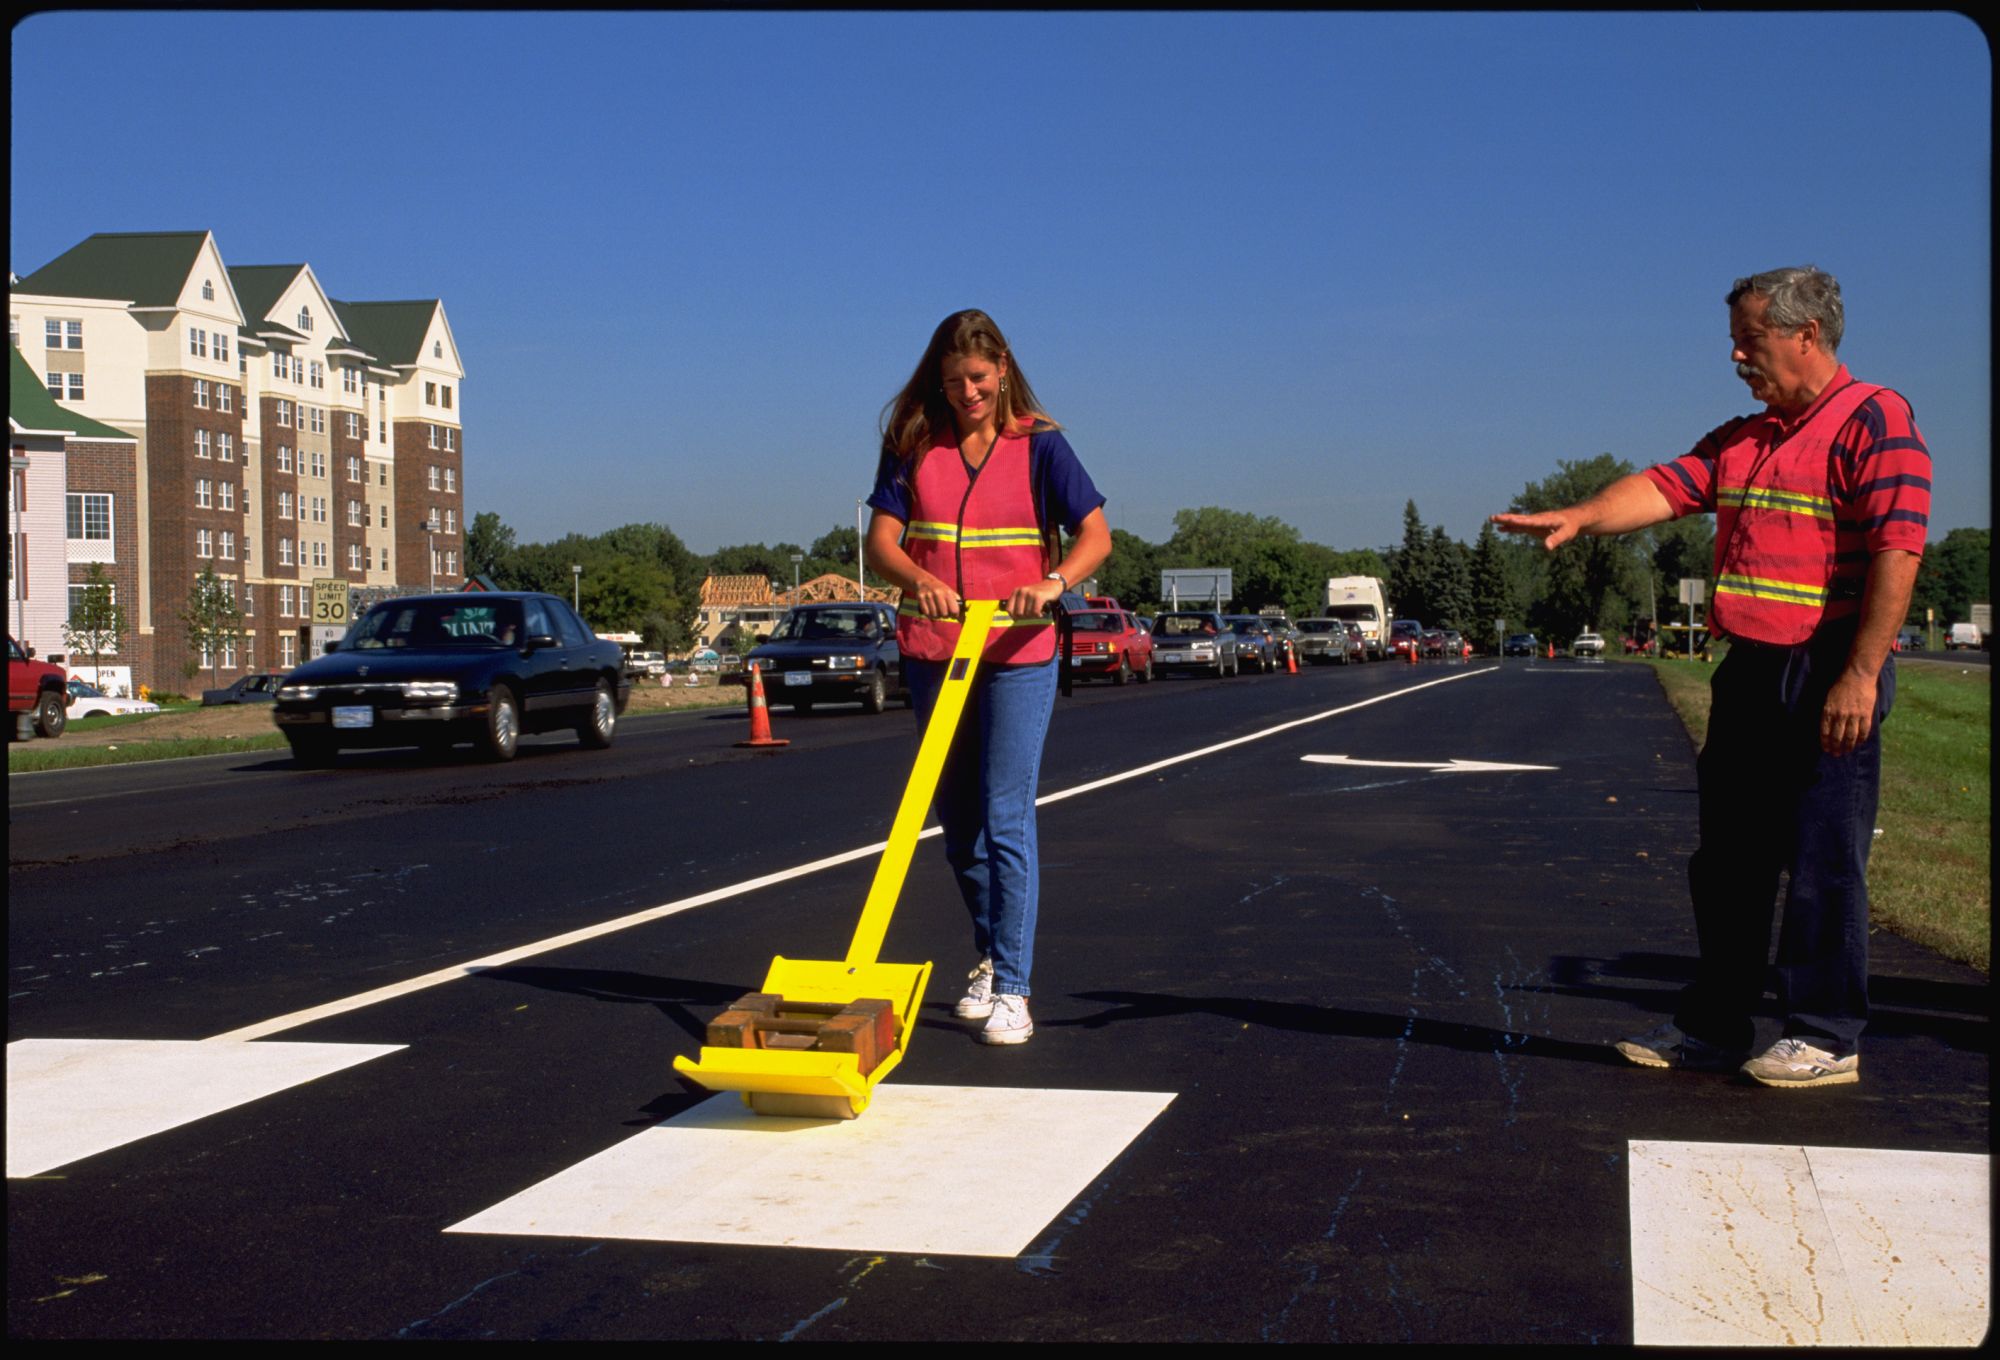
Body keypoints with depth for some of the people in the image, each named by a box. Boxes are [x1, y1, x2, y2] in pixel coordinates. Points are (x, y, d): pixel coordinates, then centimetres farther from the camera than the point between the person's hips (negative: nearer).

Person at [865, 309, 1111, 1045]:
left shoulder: (1039, 444, -1)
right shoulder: (912, 444, 5)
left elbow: (1096, 536, -8)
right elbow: (882, 540, -5)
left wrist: (1052, 583, -29)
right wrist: (919, 581, -27)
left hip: (1018, 653, -3)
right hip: (931, 652, 3)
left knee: (1007, 819, -9)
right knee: (957, 819, 13)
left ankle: (1011, 989, -6)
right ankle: (990, 957, 31)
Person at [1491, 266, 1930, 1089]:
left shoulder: (1873, 419, -8)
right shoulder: (1740, 440, 18)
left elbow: (1897, 550, -16)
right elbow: (1665, 487, 7)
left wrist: (1860, 675, -21)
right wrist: (1581, 517, -13)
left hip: (1827, 684, -8)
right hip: (1748, 678, 8)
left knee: (1824, 863, -2)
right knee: (1728, 859, 12)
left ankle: (1828, 1037, 9)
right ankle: (1714, 1027, 21)